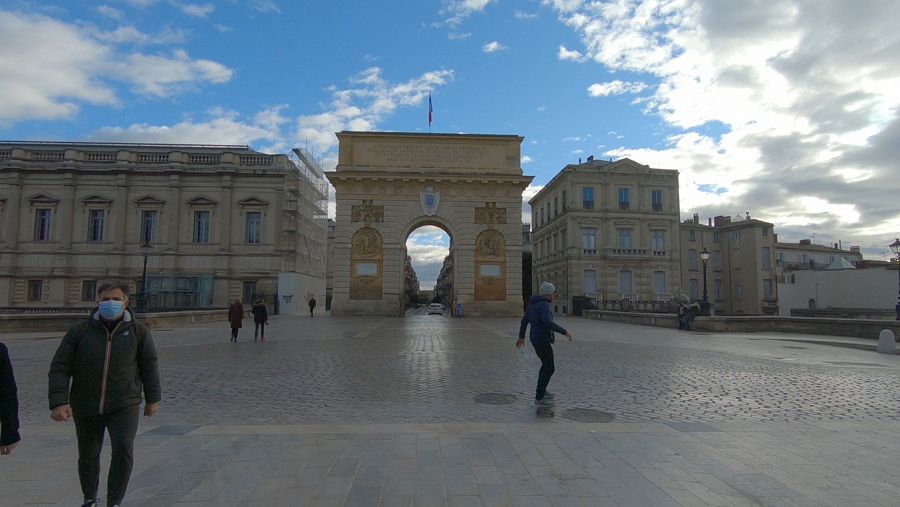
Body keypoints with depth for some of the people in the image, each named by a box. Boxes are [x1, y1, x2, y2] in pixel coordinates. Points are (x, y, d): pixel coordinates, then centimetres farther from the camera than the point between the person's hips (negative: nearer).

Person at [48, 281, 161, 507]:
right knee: (88, 456, 17)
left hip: (124, 405, -2)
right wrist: (59, 402, -16)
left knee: (123, 451, -15)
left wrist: (152, 398, 4)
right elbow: (59, 367, -6)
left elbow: (149, 366, 1)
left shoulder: (138, 331, -6)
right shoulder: (79, 331, -6)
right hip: (86, 408, 2)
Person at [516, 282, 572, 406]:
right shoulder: (544, 305, -20)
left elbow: (524, 320, 16)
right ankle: (539, 398, 11)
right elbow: (548, 323, -34)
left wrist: (521, 337, 26)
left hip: (537, 339, 9)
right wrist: (564, 331, -24)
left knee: (547, 364, 25)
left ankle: (541, 390, 37)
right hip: (542, 341, -9)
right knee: (549, 369, 5)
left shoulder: (533, 303, 8)